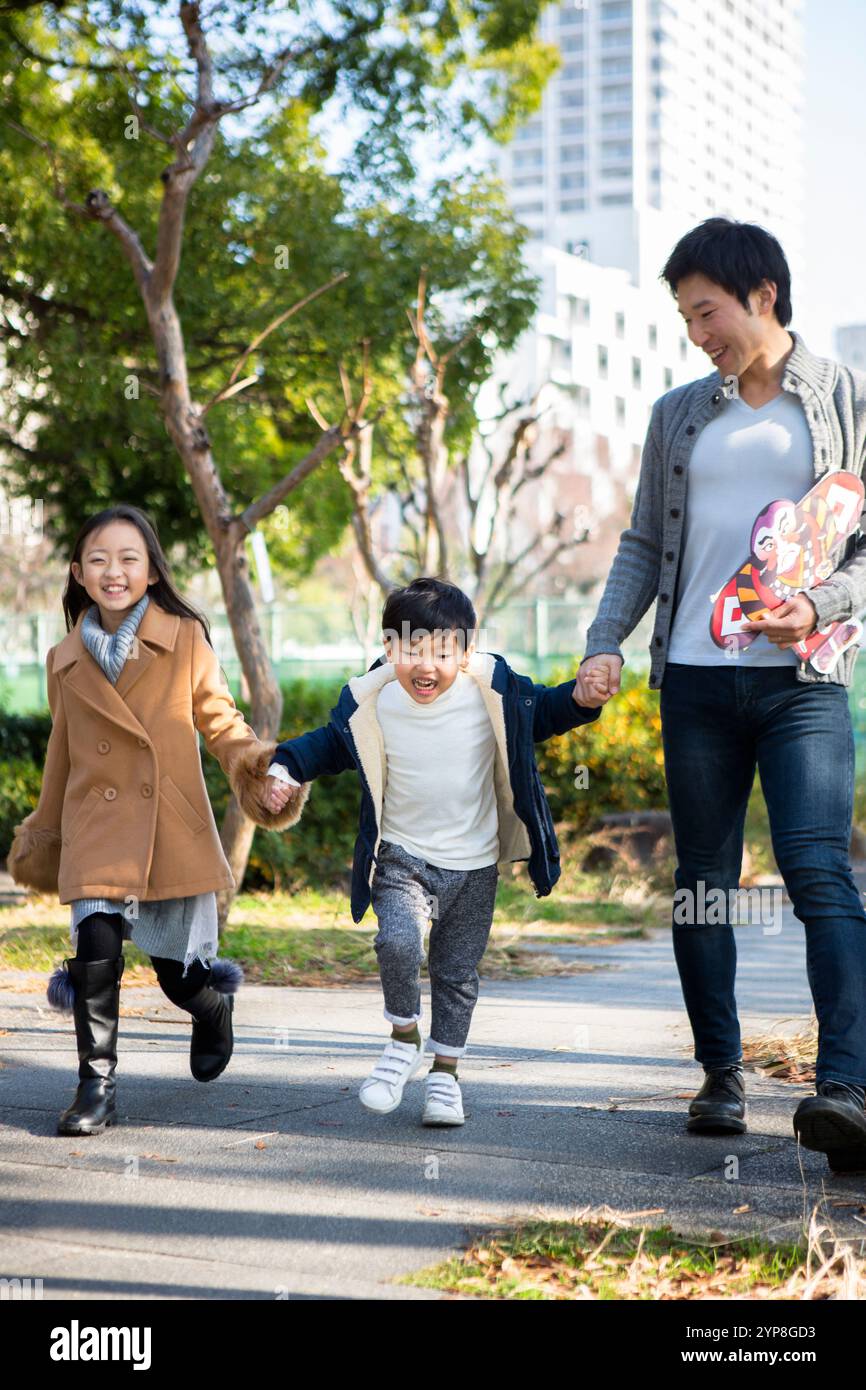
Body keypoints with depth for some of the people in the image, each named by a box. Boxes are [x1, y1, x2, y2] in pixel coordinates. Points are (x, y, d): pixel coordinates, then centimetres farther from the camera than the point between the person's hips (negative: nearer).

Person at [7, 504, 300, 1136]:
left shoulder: (186, 639, 1)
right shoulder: (66, 661, 8)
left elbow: (220, 720, 6)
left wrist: (258, 764, -12)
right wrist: (41, 840, 23)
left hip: (175, 831, -1)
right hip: (97, 834, 1)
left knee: (180, 972, 6)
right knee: (97, 944, -19)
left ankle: (216, 1006, 43)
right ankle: (97, 1085, -5)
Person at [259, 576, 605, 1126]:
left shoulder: (491, 687, -11)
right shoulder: (372, 700, -11)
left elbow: (539, 712, 7)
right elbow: (334, 742, 8)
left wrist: (580, 699, -12)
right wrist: (288, 769, -6)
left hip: (473, 863, 1)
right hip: (403, 856, -1)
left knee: (458, 973, 8)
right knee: (398, 943, -23)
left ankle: (444, 1072, 26)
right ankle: (405, 1039, 2)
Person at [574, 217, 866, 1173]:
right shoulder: (678, 415, 16)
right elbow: (643, 544, 17)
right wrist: (605, 642, 3)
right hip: (694, 679, 4)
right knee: (704, 883, 5)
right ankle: (722, 1077, 14)